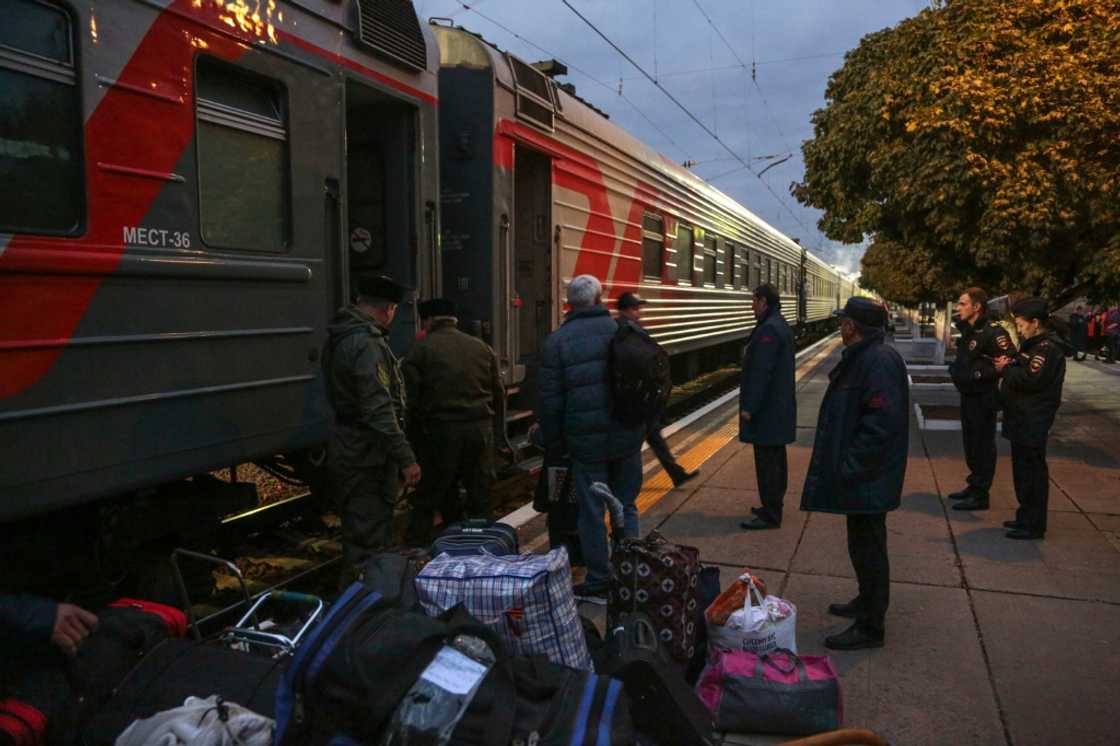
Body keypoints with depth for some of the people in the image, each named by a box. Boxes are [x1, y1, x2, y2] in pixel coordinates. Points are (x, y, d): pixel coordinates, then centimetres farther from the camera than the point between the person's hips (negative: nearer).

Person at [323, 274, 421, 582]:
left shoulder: (340, 337, 11)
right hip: (367, 453, -10)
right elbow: (379, 411, -26)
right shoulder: (367, 344, -21)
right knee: (369, 541, -3)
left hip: (347, 448, 11)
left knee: (357, 531, 22)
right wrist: (406, 459, -25)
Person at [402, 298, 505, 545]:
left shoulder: (420, 350, -1)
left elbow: (411, 398, -6)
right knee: (480, 497, 12)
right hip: (481, 430, 3)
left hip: (440, 431, -3)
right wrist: (496, 428, 16)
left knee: (427, 498, 6)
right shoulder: (482, 347, 11)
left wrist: (415, 431, 3)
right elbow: (498, 393, 11)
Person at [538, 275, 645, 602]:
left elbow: (550, 398, -5)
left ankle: (598, 583, 16)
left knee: (592, 512, 7)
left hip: (586, 439, -3)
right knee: (626, 506, 16)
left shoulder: (557, 340, -5)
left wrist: (553, 445, 3)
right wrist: (645, 427, 16)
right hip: (628, 436, 3)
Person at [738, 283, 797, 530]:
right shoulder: (780, 325, 14)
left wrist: (749, 407, -19)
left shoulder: (768, 329, -19)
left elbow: (760, 372, -23)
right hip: (778, 406, 11)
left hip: (766, 408, -11)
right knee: (775, 458, 17)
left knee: (766, 460, -5)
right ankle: (773, 507, 28)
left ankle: (770, 514, 1)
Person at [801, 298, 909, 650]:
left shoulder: (879, 361, -23)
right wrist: (846, 465, 17)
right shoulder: (863, 356, 11)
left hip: (868, 479, -10)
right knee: (864, 545, 23)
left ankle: (870, 627, 15)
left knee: (868, 548, 2)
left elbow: (882, 423, -28)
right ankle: (867, 603, 41)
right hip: (863, 475, 10)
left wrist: (850, 468, -24)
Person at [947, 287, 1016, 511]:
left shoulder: (993, 332, -19)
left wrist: (980, 374, -26)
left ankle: (980, 495, 7)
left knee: (983, 446, 0)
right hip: (968, 396, 9)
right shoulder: (967, 331, 9)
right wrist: (956, 370, -1)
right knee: (971, 445, 18)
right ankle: (973, 485, 31)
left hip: (983, 399, -9)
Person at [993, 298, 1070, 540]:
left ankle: (1033, 525, 3)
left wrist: (1006, 370, -11)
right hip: (1022, 419, 10)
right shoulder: (1034, 343, 17)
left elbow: (1032, 380, -25)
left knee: (1032, 471, -4)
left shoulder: (1048, 348, -16)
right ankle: (1026, 517, 28)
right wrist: (1009, 364, 2)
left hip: (1033, 422, -10)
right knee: (1022, 470, 17)